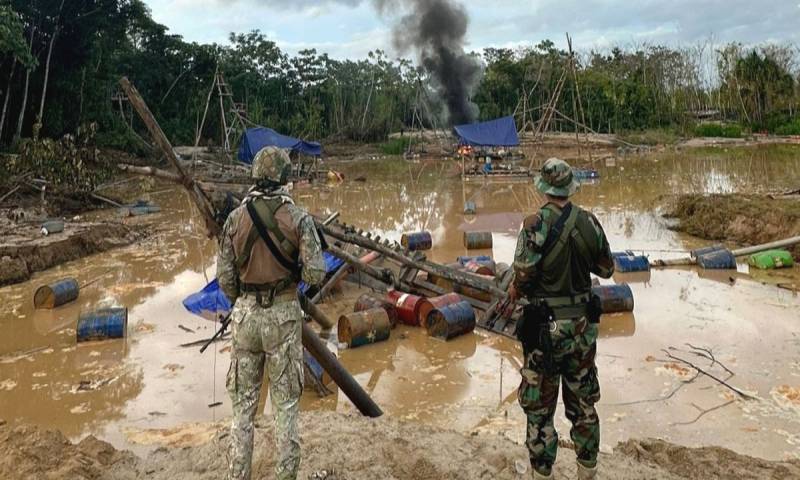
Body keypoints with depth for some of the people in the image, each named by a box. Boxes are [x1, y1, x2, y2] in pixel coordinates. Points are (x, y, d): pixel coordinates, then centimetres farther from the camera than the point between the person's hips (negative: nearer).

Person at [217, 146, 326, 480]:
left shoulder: (236, 218, -3)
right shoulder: (298, 218, -10)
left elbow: (224, 277, 0)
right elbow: (315, 275, -15)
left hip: (246, 313, 2)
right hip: (284, 315, -2)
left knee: (243, 401, 14)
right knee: (285, 403, 9)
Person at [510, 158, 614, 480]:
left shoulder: (537, 224, -17)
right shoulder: (589, 222, -2)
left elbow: (523, 277, -18)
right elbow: (606, 269, 9)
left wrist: (515, 290, 3)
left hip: (545, 327, -5)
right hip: (583, 324, 5)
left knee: (539, 409, 9)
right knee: (583, 404, 19)